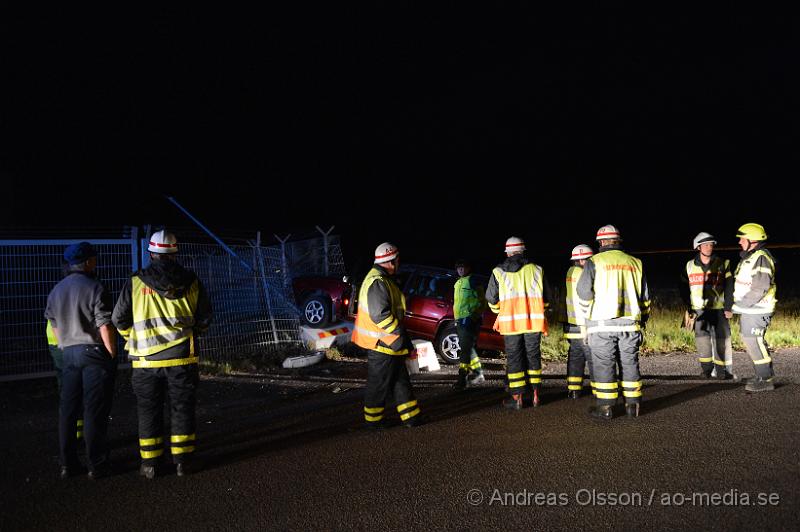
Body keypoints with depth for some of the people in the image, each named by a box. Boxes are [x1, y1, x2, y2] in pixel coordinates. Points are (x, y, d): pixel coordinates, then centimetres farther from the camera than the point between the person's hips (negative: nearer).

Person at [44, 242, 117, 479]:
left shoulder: (56, 291, 10)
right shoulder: (94, 288, -11)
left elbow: (55, 328, 16)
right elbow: (105, 328, -14)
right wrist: (113, 355, -6)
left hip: (68, 354, 6)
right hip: (95, 353, -6)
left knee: (68, 410, 10)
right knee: (95, 411, -2)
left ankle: (67, 464, 15)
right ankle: (96, 465, 2)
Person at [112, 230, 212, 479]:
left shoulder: (135, 283, -2)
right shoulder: (191, 282, 2)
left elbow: (120, 319, 3)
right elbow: (204, 318, 7)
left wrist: (134, 339, 19)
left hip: (145, 359, 0)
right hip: (182, 358, 1)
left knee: (149, 411, 9)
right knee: (182, 409, 10)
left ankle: (149, 463, 12)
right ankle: (182, 460, 13)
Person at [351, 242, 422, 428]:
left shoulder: (382, 280, 15)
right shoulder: (377, 282, -20)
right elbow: (380, 315, -27)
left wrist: (406, 342, 20)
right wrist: (400, 334, -18)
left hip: (387, 342, 11)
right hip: (381, 343, -11)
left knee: (400, 380, 15)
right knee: (379, 383, 1)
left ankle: (411, 417, 23)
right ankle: (373, 420, 13)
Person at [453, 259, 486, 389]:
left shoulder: (473, 281, -7)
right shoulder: (458, 283, 20)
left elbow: (482, 302, -10)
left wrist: (475, 316, -19)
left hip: (470, 320, -9)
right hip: (460, 320, 9)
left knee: (466, 348, -12)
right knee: (467, 348, 14)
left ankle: (462, 378, -14)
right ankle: (478, 373, 25)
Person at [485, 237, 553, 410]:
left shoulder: (498, 272, 3)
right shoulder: (536, 270, 9)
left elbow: (492, 299, 8)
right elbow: (547, 297, 12)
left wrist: (500, 312, 28)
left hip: (510, 322, -2)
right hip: (534, 321, 2)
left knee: (514, 358, 4)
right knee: (533, 356, 12)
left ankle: (517, 398, 4)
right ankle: (535, 394, 15)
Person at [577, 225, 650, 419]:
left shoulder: (595, 262, -3)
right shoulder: (635, 263, 10)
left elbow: (584, 292, -5)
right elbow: (645, 296, 13)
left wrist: (589, 311, 15)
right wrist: (643, 318, 23)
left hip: (602, 323, -4)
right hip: (630, 323, 4)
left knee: (603, 364, 1)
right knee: (630, 362, 11)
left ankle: (605, 407, 2)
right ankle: (632, 405, 14)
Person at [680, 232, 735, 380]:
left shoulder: (722, 264, 2)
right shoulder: (690, 266, 7)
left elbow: (729, 287, 0)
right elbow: (685, 289, 12)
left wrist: (728, 307, -8)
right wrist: (688, 309, 5)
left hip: (719, 308, -1)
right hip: (699, 309, 1)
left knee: (721, 339, 0)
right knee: (701, 336, -12)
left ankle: (723, 370, 9)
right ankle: (707, 368, 0)